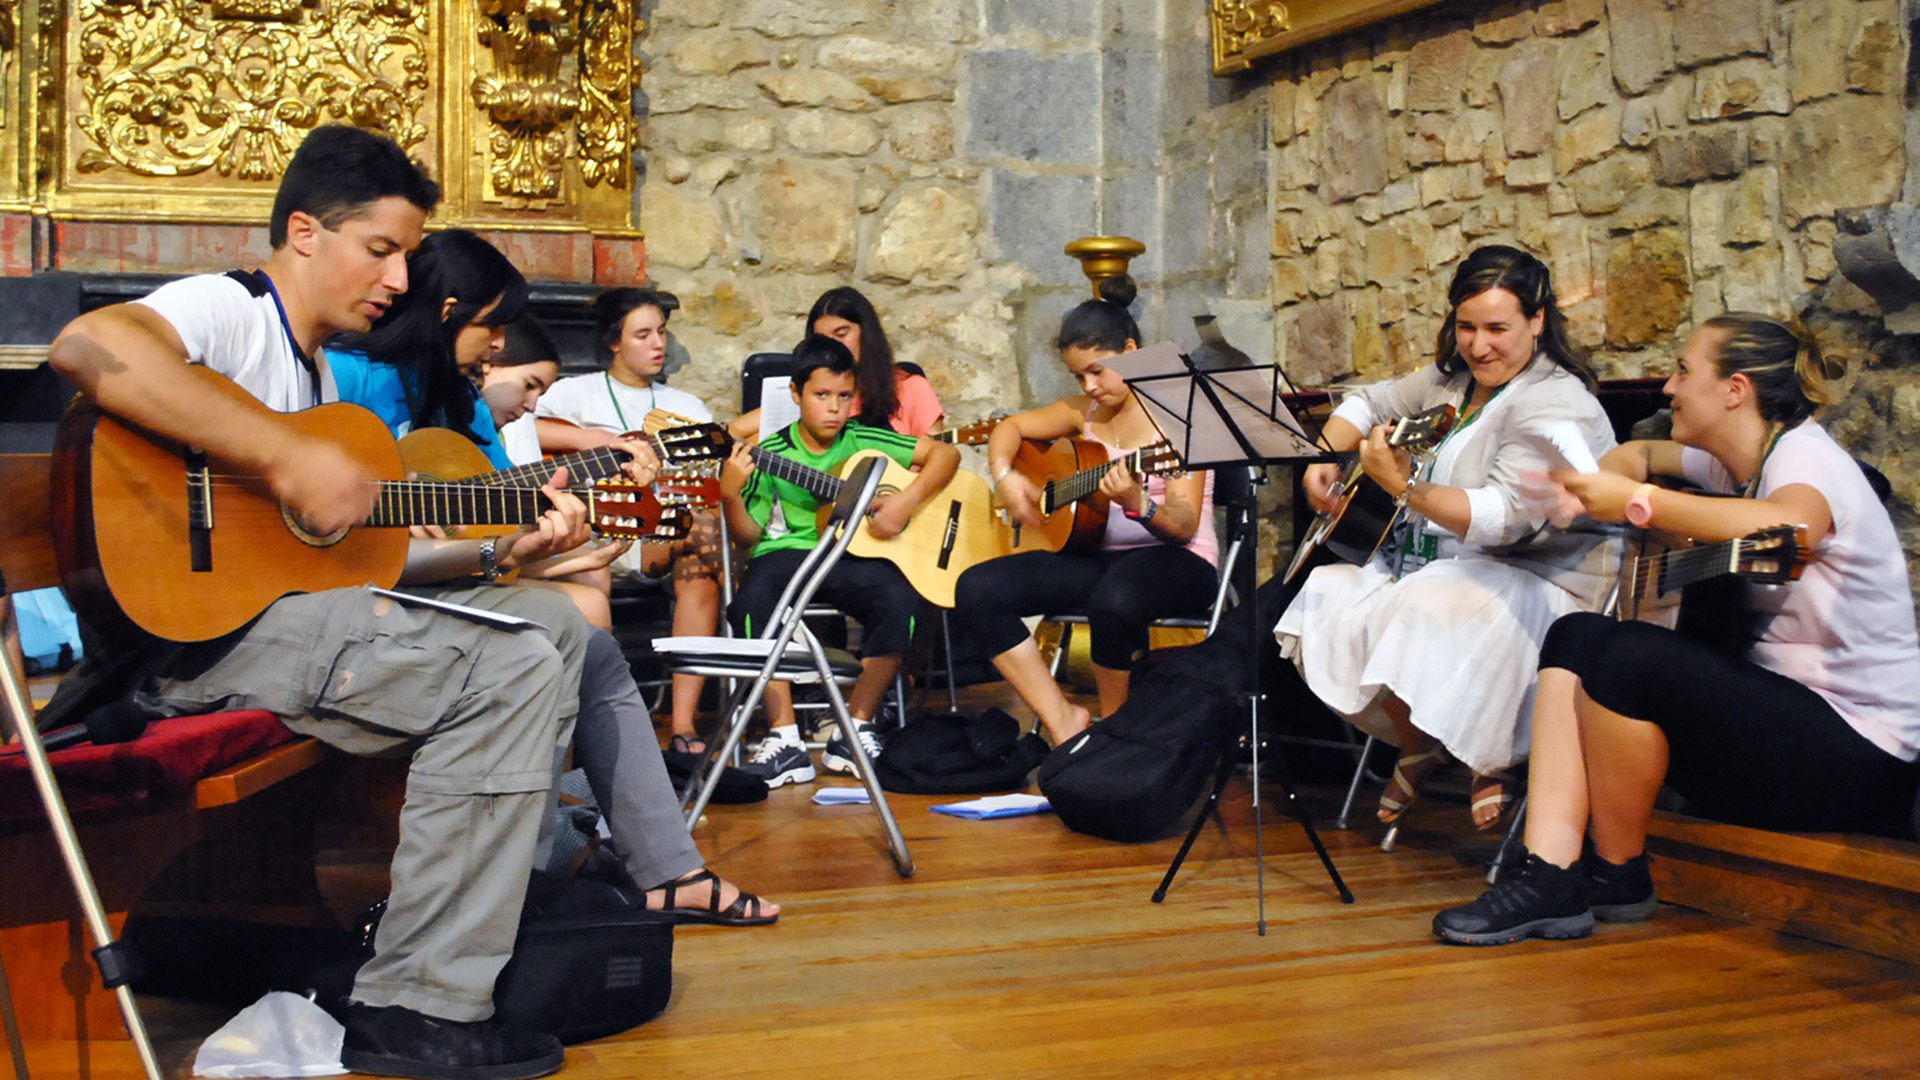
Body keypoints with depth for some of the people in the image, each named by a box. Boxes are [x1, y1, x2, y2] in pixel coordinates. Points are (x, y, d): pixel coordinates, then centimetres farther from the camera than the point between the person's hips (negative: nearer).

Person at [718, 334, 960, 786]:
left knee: (900, 599, -30)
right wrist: (731, 496, -13)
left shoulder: (865, 443, 8)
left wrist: (906, 502, -7)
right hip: (789, 552, -1)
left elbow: (945, 453, 7)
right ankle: (784, 738, -22)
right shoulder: (772, 455, 7)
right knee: (753, 600, -34)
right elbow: (749, 534, 7)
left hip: (856, 554, 1)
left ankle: (855, 727, -11)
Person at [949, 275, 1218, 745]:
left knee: (1114, 599, -42)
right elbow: (1011, 427, 22)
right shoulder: (1086, 412, 12)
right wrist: (1005, 476, 1)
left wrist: (1137, 504, -36)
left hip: (1177, 560, -7)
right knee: (976, 589, -14)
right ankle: (1063, 722, -11)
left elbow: (1185, 526, -16)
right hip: (1098, 556, 7)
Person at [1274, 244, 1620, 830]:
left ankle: (1493, 761, -7)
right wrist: (1325, 459, 5)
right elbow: (1372, 403, 23)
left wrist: (1405, 486, -38)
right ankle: (1417, 744, 9)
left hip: (1538, 581, -9)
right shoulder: (1453, 377, 9)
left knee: (1425, 617, -35)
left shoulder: (1557, 407, -18)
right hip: (1438, 563, 9)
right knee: (1329, 602, -11)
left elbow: (1507, 517, -30)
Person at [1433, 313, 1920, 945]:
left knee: (1626, 656, -28)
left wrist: (1638, 502, -29)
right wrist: (1602, 485, 6)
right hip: (1777, 710, 9)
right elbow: (1642, 454, 31)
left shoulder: (1805, 454, -14)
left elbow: (1785, 525, -39)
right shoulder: (1734, 464, 12)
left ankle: (1618, 875, -6)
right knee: (1576, 638, -5)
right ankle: (1551, 875, -17)